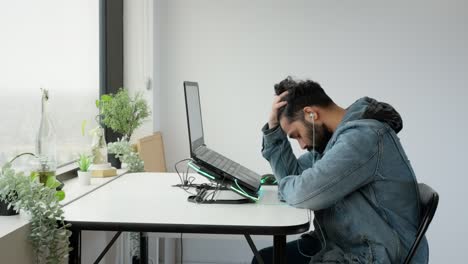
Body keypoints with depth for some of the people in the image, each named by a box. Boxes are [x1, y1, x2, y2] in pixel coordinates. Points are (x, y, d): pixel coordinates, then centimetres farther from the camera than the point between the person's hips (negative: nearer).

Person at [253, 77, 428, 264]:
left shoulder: (363, 136, -23)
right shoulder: (333, 136, 8)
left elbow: (303, 193, -28)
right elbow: (292, 174, 16)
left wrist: (284, 186, -6)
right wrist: (274, 127, 6)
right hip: (345, 245, 9)